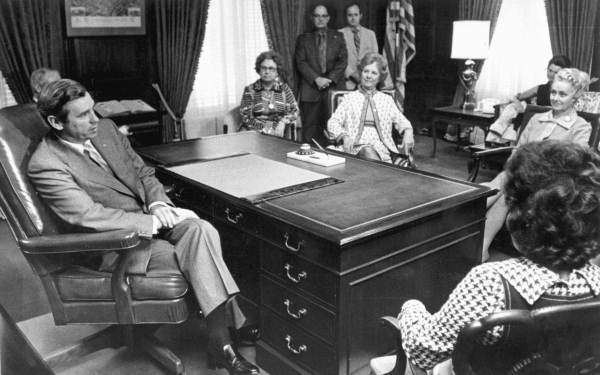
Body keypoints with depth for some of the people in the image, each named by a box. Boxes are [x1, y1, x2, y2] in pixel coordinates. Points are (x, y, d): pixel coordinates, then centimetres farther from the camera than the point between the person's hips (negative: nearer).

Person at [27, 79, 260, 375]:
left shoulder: (105, 129, 6)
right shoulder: (45, 165, -14)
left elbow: (144, 172, 13)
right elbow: (89, 216, -23)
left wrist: (158, 204, -7)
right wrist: (154, 221, -22)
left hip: (149, 215, 6)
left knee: (202, 230, -25)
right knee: (198, 255, -25)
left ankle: (220, 340, -23)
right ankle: (222, 341, -13)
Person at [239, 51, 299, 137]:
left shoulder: (284, 88, 11)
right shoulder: (250, 90, 5)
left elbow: (294, 111, 7)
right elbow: (246, 118, -1)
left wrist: (283, 122, -13)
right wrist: (266, 128, -13)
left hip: (279, 134, 2)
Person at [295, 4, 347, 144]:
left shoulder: (338, 37, 16)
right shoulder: (303, 38, 14)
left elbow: (343, 60, 5)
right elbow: (301, 62, 2)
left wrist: (330, 79, -10)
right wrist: (316, 79, -12)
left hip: (334, 87, 1)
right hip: (310, 89, 0)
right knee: (310, 129, -4)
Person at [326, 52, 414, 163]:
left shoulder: (387, 100, 22)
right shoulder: (349, 98, 16)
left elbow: (400, 120, 17)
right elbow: (333, 122, 7)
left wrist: (407, 131, -8)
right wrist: (344, 136, -14)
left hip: (381, 146, 1)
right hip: (356, 146, -1)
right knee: (367, 152, -35)